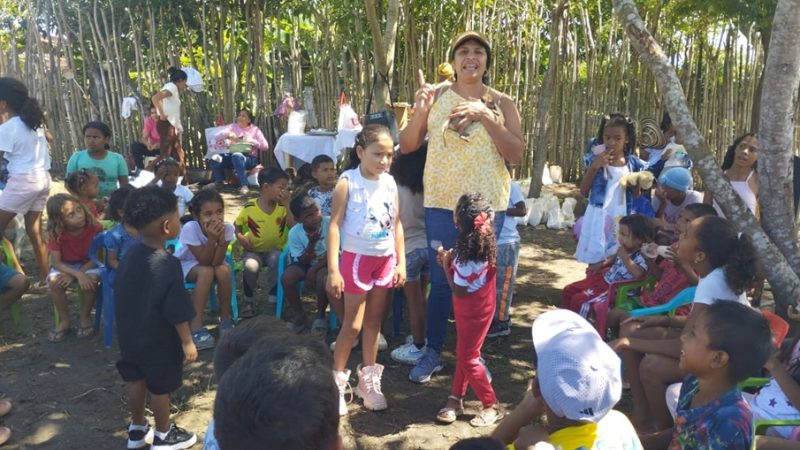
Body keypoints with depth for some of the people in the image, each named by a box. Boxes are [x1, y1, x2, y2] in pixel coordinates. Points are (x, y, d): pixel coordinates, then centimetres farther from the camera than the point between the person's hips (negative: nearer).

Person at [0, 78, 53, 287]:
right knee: (34, 230, 12)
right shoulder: (35, 121, 9)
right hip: (43, 178, 8)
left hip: (23, 180, -8)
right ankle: (45, 277, 14)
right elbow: (48, 137, 31)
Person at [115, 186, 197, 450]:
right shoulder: (167, 264, -29)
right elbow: (177, 312, -25)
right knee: (160, 387, 10)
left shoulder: (130, 255, -4)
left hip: (130, 335, 7)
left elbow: (120, 293, 9)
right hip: (160, 340, -7)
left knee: (136, 380, 21)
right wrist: (187, 341, -14)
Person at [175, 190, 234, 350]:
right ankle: (196, 326, -27)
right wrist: (212, 239, -44)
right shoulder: (190, 229, -33)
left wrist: (221, 239, -41)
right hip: (185, 263, -3)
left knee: (223, 270, -30)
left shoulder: (227, 228, -26)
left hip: (210, 261, 3)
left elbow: (216, 262, -28)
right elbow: (204, 262, -31)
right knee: (206, 272, -34)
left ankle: (225, 318, -10)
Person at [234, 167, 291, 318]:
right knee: (251, 267, -31)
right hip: (254, 250, -1)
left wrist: (286, 205, -20)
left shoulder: (283, 206, -4)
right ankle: (249, 299, -2)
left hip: (275, 249, 1)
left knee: (276, 262, -33)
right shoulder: (250, 207, -8)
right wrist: (240, 237, -12)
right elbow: (236, 224, 7)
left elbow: (293, 227, -16)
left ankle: (273, 296, -9)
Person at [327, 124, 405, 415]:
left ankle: (369, 380, 27)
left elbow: (397, 224, 8)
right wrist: (333, 270, -19)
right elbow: (334, 226, -14)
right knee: (352, 325, 1)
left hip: (385, 260, 5)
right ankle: (336, 382, 16)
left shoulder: (390, 183, 3)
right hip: (357, 259, -5)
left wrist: (400, 262, 6)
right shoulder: (347, 183, -12)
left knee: (374, 323, 14)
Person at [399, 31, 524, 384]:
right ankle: (432, 352, 23)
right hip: (441, 203, 0)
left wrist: (486, 116, -17)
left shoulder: (501, 103, 3)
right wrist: (419, 110, -16)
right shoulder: (436, 96, 2)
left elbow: (516, 154, -7)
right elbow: (407, 146, 1)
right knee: (440, 281, 7)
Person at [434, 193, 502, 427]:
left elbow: (459, 291, -23)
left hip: (473, 311, -9)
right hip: (476, 308, 9)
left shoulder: (468, 251, -31)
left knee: (468, 359, 4)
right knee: (463, 354, 16)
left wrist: (446, 264, -14)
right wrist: (452, 260, -4)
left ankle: (491, 406, 16)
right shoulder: (483, 242, -3)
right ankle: (455, 399, 27)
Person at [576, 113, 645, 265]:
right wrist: (594, 167, -14)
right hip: (598, 219, -1)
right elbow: (584, 192, -5)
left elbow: (637, 197, 10)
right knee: (595, 262, 5)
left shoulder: (633, 164, 2)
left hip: (621, 220, 1)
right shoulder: (595, 160, -2)